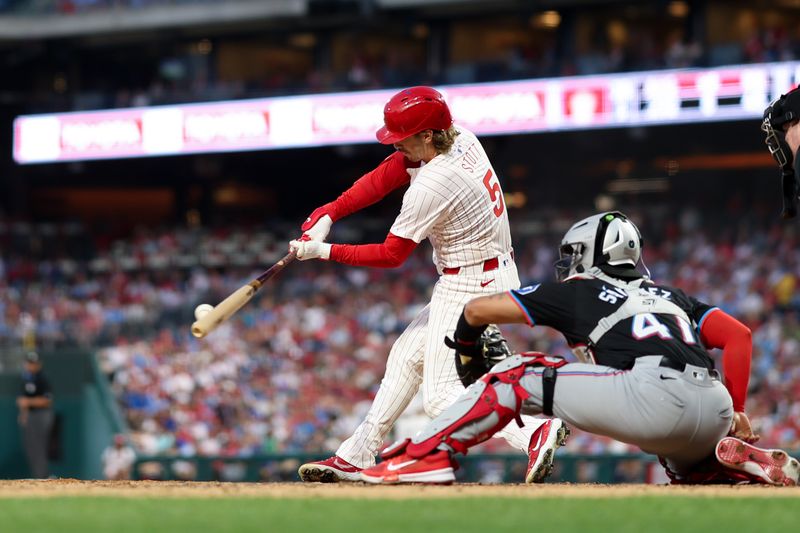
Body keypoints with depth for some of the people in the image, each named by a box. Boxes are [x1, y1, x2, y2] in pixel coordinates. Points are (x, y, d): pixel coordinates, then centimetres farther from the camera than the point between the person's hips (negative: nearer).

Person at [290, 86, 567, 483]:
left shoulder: (431, 186, -25)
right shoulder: (461, 139, -1)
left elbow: (391, 256, -14)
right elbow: (388, 174, 4)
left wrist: (323, 252, -9)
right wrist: (328, 214, -3)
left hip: (470, 292, -10)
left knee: (440, 397, -10)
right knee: (407, 357, 19)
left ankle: (535, 432, -28)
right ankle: (356, 457, 29)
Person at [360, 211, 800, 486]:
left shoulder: (577, 290, 22)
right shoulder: (672, 297, 34)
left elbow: (477, 310, 25)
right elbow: (739, 335, 21)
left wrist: (468, 352, 45)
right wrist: (736, 414, 23)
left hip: (652, 393, -6)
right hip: (714, 410, 6)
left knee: (518, 373, 6)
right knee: (689, 465, 38)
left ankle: (426, 455, -3)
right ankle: (749, 461, 7)